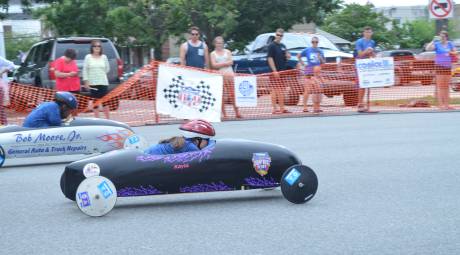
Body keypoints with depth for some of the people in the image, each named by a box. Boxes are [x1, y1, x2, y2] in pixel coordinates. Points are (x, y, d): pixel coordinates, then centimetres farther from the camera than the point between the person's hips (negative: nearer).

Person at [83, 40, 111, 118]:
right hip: (92, 83, 0)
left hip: (103, 82, 1)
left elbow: (107, 69, 14)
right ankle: (97, 118, 12)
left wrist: (100, 74, 7)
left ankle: (107, 118, 4)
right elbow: (85, 70, -1)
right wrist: (86, 81, -6)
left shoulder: (104, 57, 6)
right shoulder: (88, 57, 1)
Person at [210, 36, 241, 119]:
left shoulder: (227, 52, 14)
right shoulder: (213, 54, 10)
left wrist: (220, 64, -7)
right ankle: (224, 114, 1)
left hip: (229, 75, 0)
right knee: (222, 96, -2)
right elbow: (214, 65, -4)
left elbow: (231, 62, 0)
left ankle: (237, 112, -2)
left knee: (232, 94, -4)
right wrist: (225, 63, -6)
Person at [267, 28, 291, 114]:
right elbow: (270, 58, -14)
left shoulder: (283, 46, 15)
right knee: (274, 90, -6)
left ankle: (282, 109, 18)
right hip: (275, 72, -8)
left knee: (281, 90, 12)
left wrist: (287, 56, 0)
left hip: (282, 71, 8)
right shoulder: (272, 46, -7)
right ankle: (274, 109, -4)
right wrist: (274, 70, -21)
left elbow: (286, 57, 25)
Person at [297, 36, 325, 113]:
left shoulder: (320, 51, 11)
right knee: (307, 90, -6)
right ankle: (305, 107, -3)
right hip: (309, 71, -3)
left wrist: (320, 58, -5)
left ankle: (316, 107, 9)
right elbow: (298, 56, 11)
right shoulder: (307, 50, 2)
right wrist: (303, 65, 2)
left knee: (316, 90, 3)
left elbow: (323, 62, 15)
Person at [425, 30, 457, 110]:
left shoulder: (450, 44, 9)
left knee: (446, 86, 9)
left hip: (448, 66, 5)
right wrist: (433, 40, -19)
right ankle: (440, 104, -8)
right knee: (440, 86, -7)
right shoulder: (437, 44, -3)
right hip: (439, 66, -5)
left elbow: (455, 52, 14)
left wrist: (450, 52, -5)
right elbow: (427, 48, -17)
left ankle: (446, 104, 13)